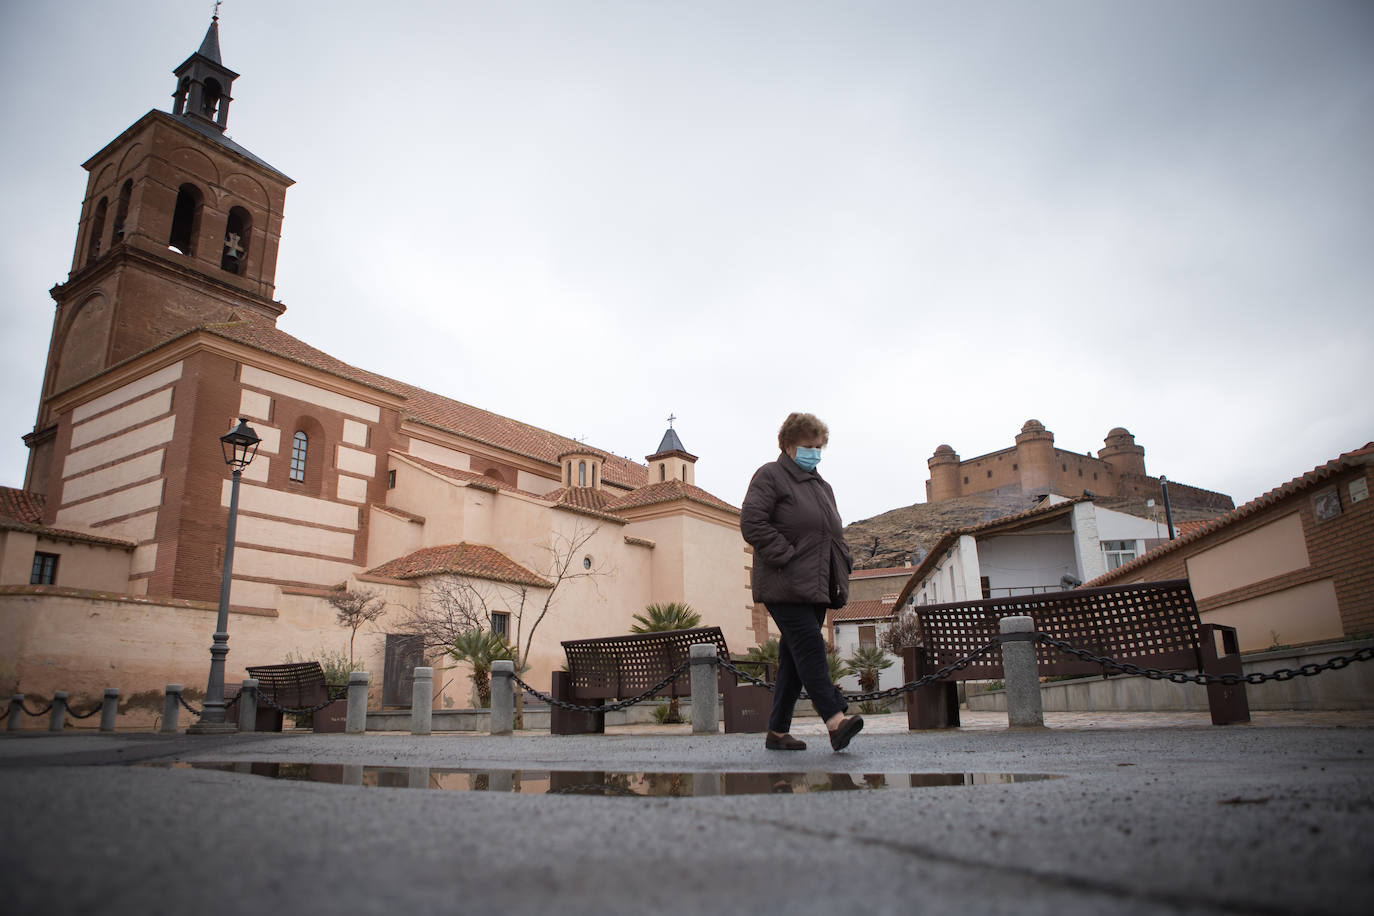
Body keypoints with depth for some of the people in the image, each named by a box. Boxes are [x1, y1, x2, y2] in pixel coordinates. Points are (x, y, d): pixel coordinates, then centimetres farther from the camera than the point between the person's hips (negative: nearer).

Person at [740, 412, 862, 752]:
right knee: (810, 647, -17)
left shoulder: (822, 486, 25)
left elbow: (835, 533, 29)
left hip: (816, 587, 8)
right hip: (786, 586, -8)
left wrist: (842, 568, 13)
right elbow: (752, 523, -13)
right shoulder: (770, 476, -1)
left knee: (793, 657, 8)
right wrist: (787, 556, -16)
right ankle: (836, 720, -21)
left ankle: (778, 732, 13)